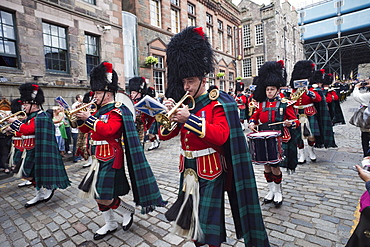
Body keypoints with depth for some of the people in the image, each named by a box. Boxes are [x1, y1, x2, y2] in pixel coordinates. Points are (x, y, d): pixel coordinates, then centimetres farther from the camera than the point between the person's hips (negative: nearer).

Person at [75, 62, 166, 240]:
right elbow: (85, 130, 17)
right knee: (96, 193, 16)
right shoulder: (101, 110, 12)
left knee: (102, 197, -5)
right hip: (99, 158, 9)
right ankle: (110, 224, 33)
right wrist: (80, 118, 0)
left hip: (110, 158, -9)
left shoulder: (117, 111, -13)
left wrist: (89, 118, -23)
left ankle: (128, 210, 21)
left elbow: (108, 130, -29)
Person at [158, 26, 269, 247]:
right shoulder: (183, 102, 4)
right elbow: (164, 135, 3)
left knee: (209, 216, 7)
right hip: (188, 168, 6)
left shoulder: (217, 103, -12)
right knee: (189, 213, 20)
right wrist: (170, 114, -16)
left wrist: (189, 118, -31)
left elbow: (221, 136, -26)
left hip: (210, 170, -6)